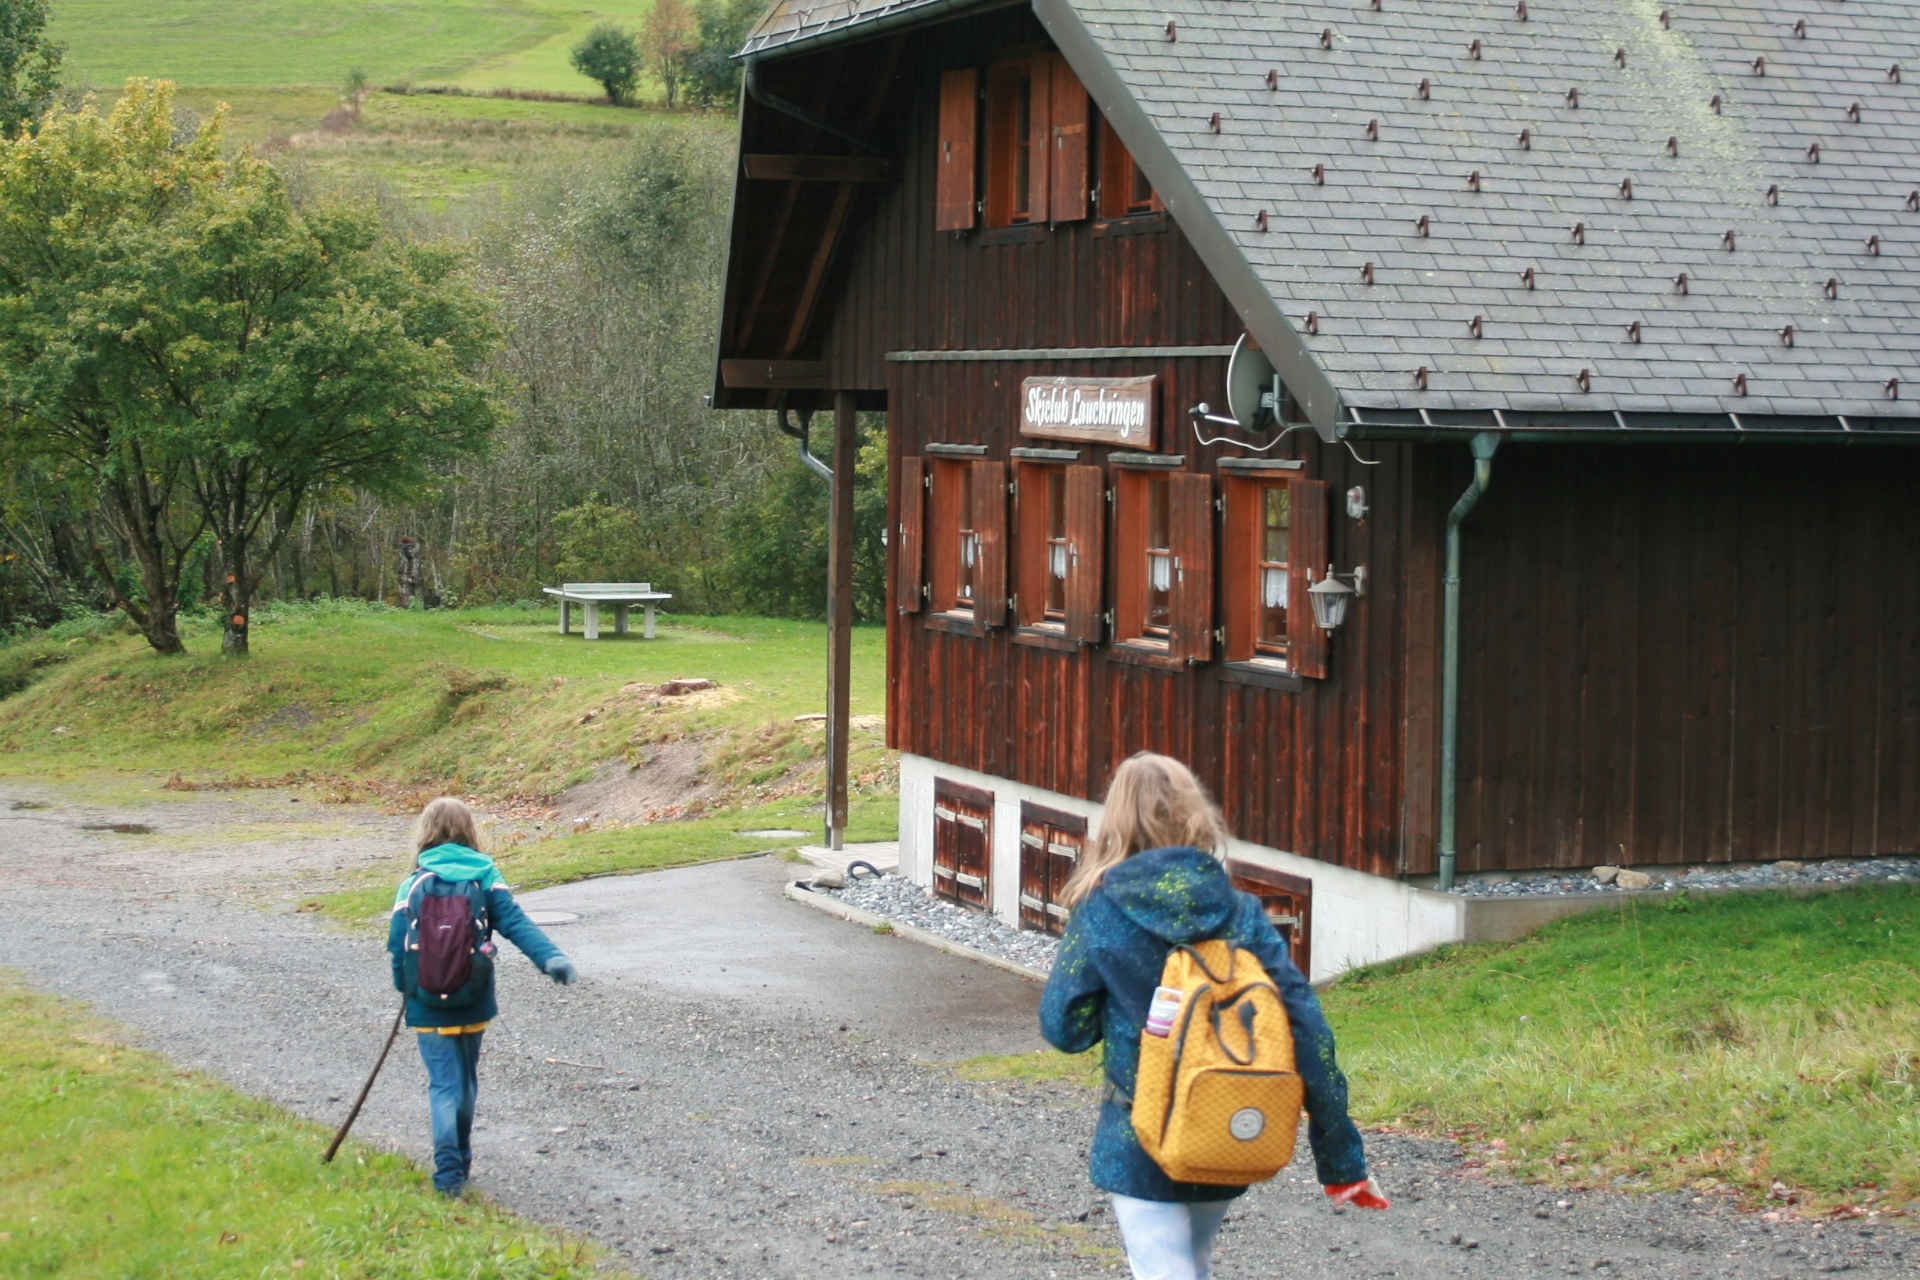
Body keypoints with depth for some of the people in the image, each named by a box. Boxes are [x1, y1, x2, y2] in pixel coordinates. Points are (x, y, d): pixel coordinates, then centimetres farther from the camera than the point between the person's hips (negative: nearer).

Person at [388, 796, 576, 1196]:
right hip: (475, 1004, 2)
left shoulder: (413, 885, -5)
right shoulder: (485, 877, -2)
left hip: (429, 1008, -2)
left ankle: (449, 1168, -15)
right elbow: (515, 923, -15)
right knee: (466, 1080, 20)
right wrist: (550, 957, -23)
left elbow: (397, 946, -5)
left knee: (444, 1083, 1)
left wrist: (406, 990, 10)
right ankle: (461, 1160, 32)